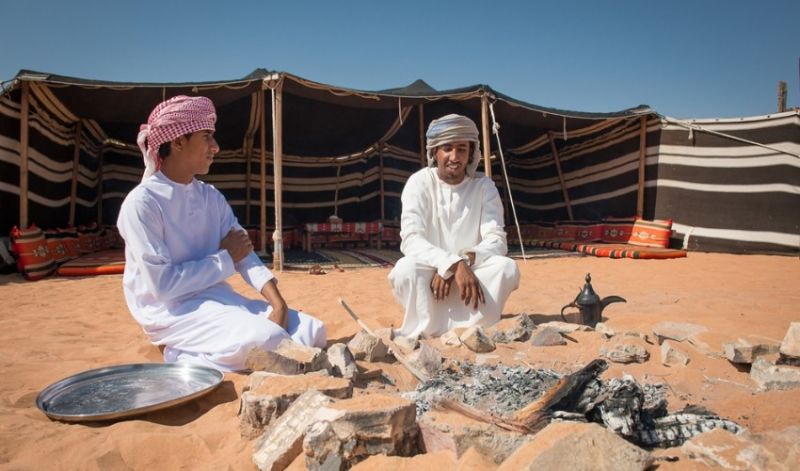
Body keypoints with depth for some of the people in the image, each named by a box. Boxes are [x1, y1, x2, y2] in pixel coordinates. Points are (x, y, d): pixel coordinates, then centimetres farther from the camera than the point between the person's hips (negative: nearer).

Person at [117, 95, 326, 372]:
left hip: (218, 297, 7)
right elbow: (161, 284, -19)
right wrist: (225, 258, -10)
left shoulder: (212, 198, 8)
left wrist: (278, 304, -16)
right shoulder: (142, 203, -13)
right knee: (267, 339, -30)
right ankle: (185, 359, -5)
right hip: (171, 309, -7)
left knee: (312, 332, -6)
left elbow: (245, 256, 0)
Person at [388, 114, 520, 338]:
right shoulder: (420, 182, -10)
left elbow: (496, 241, -12)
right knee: (406, 268, -34)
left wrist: (465, 261, -32)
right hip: (428, 277, -2)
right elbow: (411, 239, -22)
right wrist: (453, 265, -38)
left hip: (468, 275, 2)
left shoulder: (484, 186, -4)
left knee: (507, 268, -26)